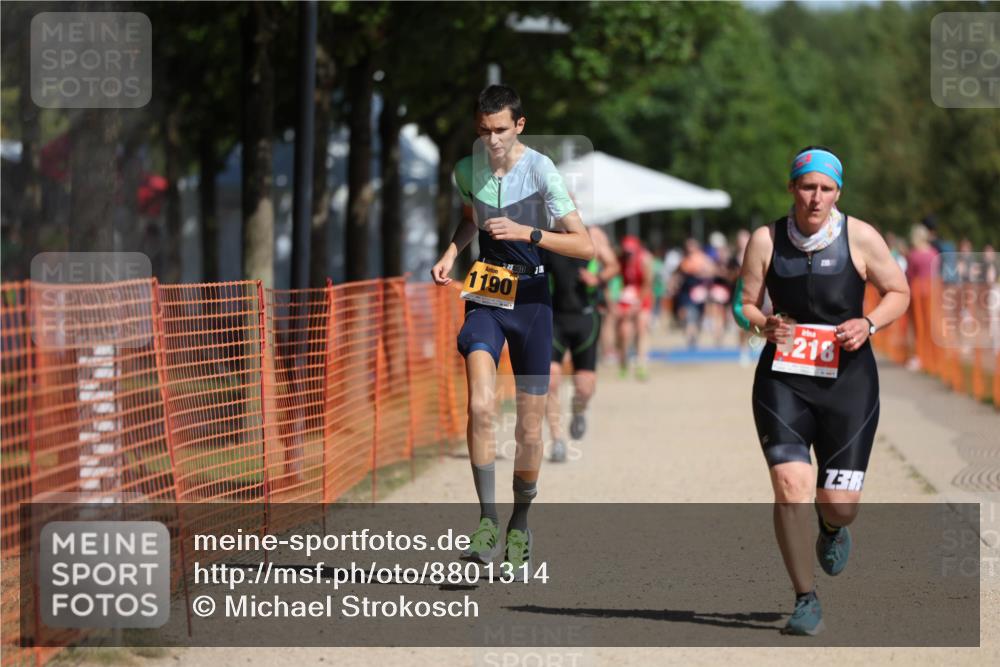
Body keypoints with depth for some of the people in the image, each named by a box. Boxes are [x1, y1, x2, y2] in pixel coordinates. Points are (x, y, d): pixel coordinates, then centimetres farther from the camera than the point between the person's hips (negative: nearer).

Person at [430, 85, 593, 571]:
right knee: (480, 406, -21)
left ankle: (520, 523, 25)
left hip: (531, 296, -2)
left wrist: (528, 233, -27)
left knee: (529, 424, 4)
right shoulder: (467, 170, 0)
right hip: (485, 294, 2)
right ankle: (488, 523, -18)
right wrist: (451, 253, 6)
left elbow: (584, 245, -15)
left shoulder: (541, 171, -13)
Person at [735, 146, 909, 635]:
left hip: (847, 379, 0)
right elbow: (746, 303, 6)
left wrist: (868, 324, -13)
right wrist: (763, 325, -16)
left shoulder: (860, 237, -5)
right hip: (783, 379, 0)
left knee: (839, 504, -1)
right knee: (789, 487, -16)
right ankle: (806, 602, -5)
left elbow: (899, 292, 6)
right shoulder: (765, 241, -2)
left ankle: (833, 530, 40)